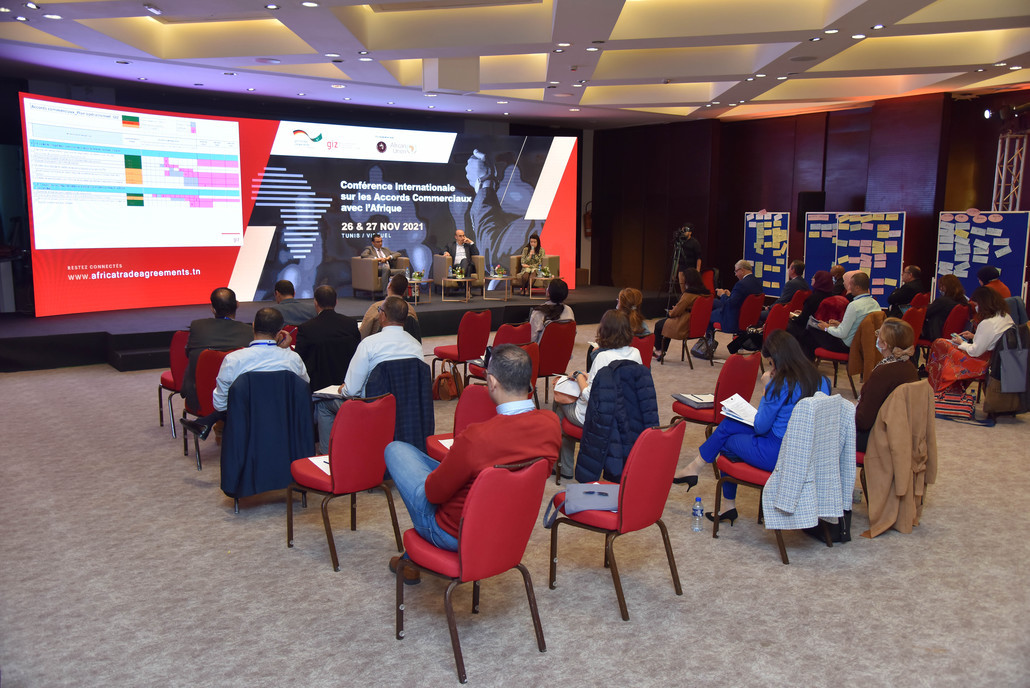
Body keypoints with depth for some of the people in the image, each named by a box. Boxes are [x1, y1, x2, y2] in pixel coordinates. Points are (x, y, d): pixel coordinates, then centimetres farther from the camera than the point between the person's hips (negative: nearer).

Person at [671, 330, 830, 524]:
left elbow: (760, 427, -12)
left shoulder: (781, 384, -21)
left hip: (777, 455, -8)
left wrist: (766, 390, -6)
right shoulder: (820, 380, 3)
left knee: (727, 441, 14)